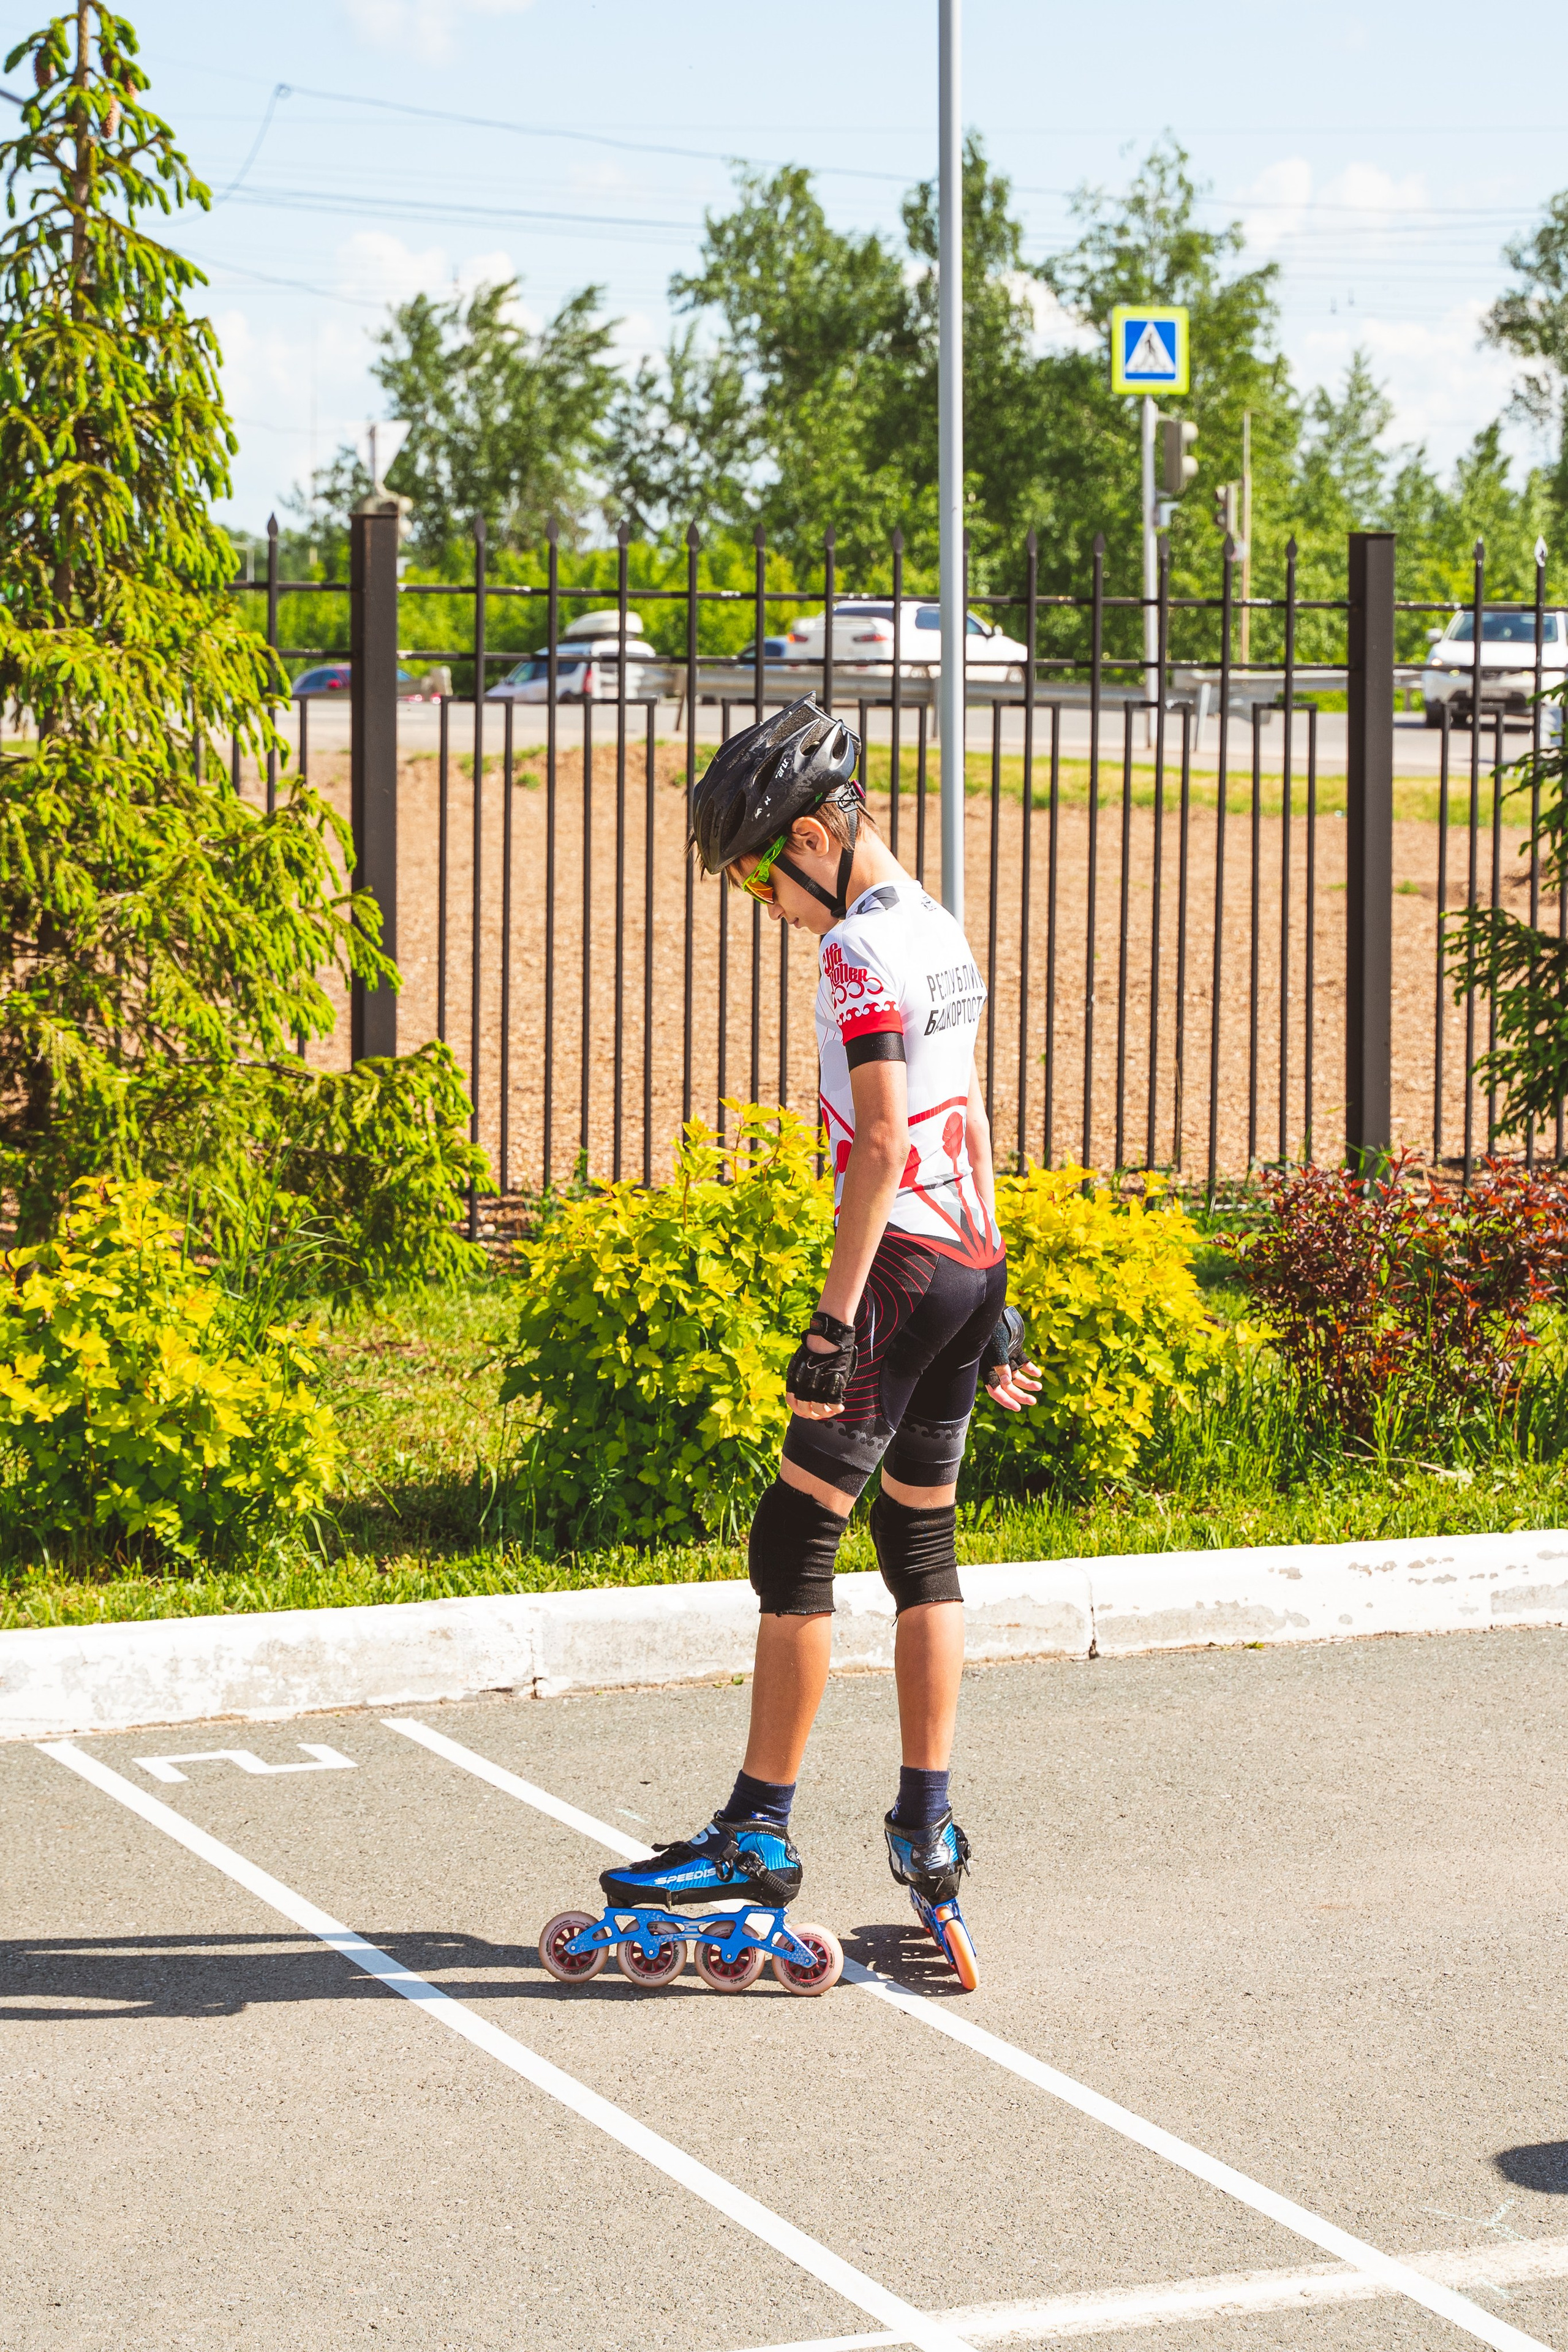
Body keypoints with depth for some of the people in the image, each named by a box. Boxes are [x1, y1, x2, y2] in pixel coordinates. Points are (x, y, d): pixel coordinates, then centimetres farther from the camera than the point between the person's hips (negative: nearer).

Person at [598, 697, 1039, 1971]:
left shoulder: (862, 946, -13)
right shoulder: (939, 931, 16)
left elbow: (883, 1141, -21)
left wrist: (834, 1319, -21)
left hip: (902, 1262, -9)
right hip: (971, 1258, 9)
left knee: (797, 1540, -4)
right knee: (921, 1537, 13)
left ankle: (759, 1832, -1)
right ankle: (928, 1829, 15)